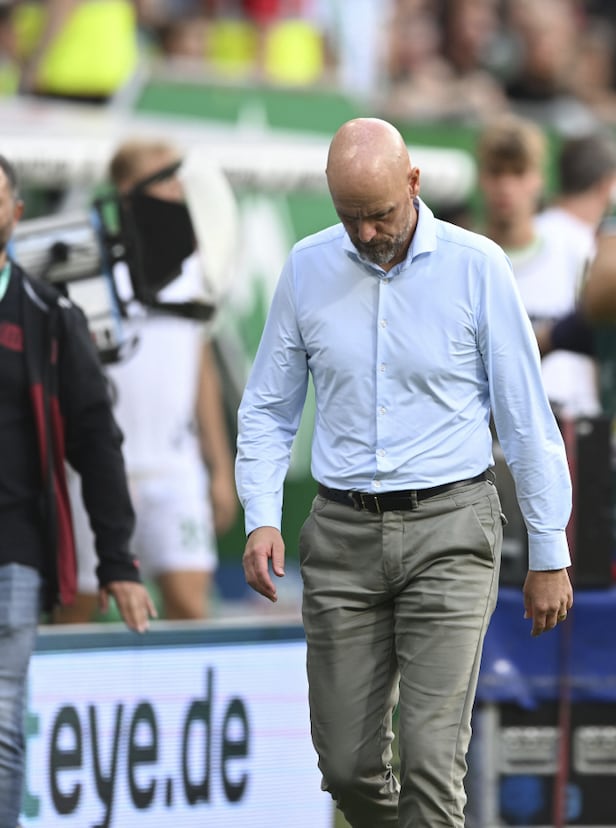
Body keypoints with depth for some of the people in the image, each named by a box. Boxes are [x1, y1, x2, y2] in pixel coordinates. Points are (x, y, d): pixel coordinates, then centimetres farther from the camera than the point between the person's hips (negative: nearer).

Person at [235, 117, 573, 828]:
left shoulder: (475, 267, -4)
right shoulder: (307, 269, 4)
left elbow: (526, 417, 0)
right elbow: (267, 408, 11)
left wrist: (549, 554, 0)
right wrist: (261, 518, -4)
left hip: (448, 531, -3)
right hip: (343, 531, 3)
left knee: (431, 755, -13)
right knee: (347, 765, 4)